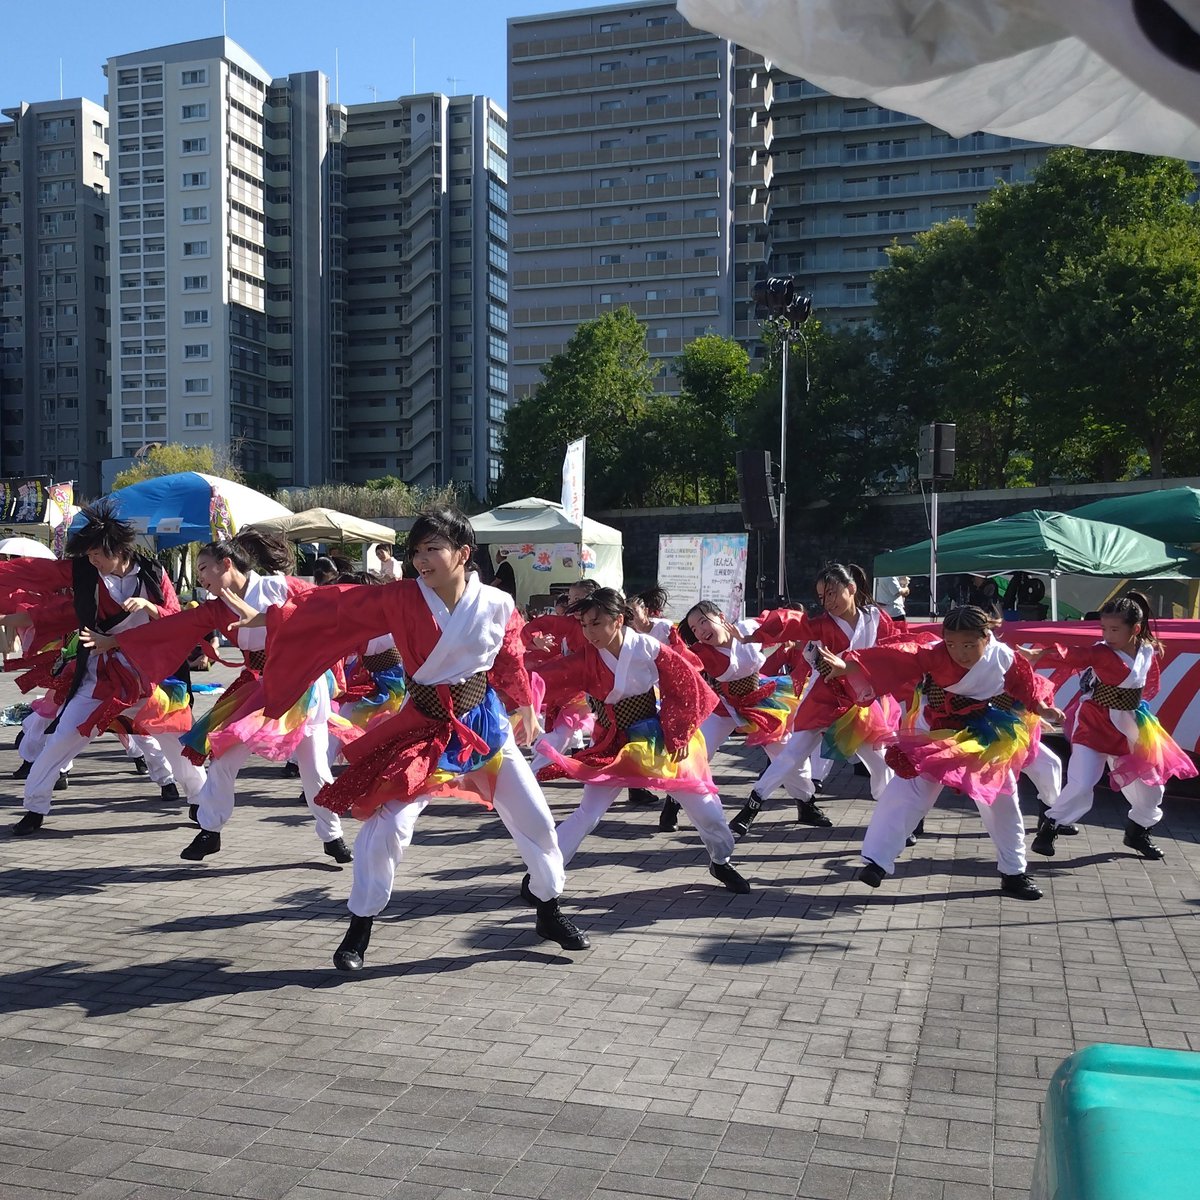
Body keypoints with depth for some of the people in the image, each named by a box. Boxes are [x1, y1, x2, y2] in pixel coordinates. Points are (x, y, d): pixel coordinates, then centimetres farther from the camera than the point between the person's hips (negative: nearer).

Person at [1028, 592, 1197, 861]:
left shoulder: (1148, 653, -3)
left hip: (1128, 729, 6)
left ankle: (1137, 831, 39)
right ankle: (1049, 827, 1)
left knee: (1149, 785, 15)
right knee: (1081, 786, -17)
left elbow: (1151, 686, 15)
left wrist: (1135, 702, -1)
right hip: (1094, 727, -5)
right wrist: (1044, 654, -57)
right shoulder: (1101, 652, -19)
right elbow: (1074, 655, -39)